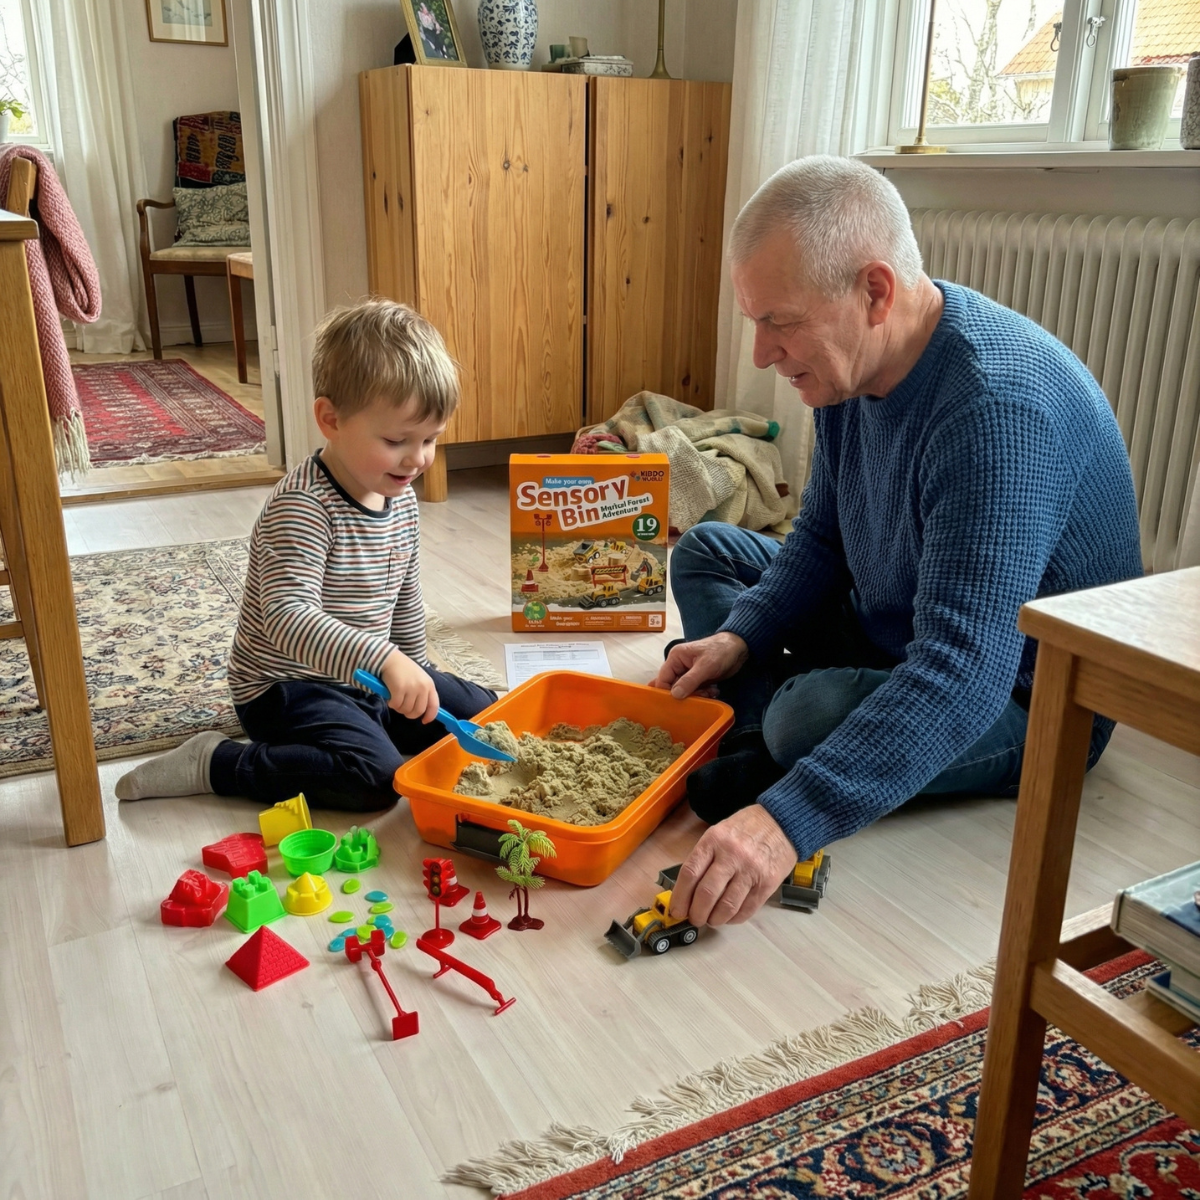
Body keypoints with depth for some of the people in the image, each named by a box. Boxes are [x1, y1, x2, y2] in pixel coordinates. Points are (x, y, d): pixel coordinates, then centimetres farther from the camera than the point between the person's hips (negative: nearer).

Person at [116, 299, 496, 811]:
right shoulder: (303, 507, -25)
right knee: (374, 775, -30)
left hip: (367, 678, 8)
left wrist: (416, 673, 21)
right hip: (286, 686, -8)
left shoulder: (402, 499, 2)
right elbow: (288, 616, -38)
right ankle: (212, 764, -12)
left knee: (484, 712, 7)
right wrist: (385, 661, -49)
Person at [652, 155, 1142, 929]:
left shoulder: (997, 407, -35)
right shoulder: (850, 363, -5)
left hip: (1022, 705, -9)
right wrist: (743, 636, -10)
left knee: (815, 715, -37)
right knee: (705, 552, 12)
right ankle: (772, 743, -9)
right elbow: (824, 539, 7)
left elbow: (963, 677, -43)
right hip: (889, 632, 9)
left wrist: (789, 820, -50)